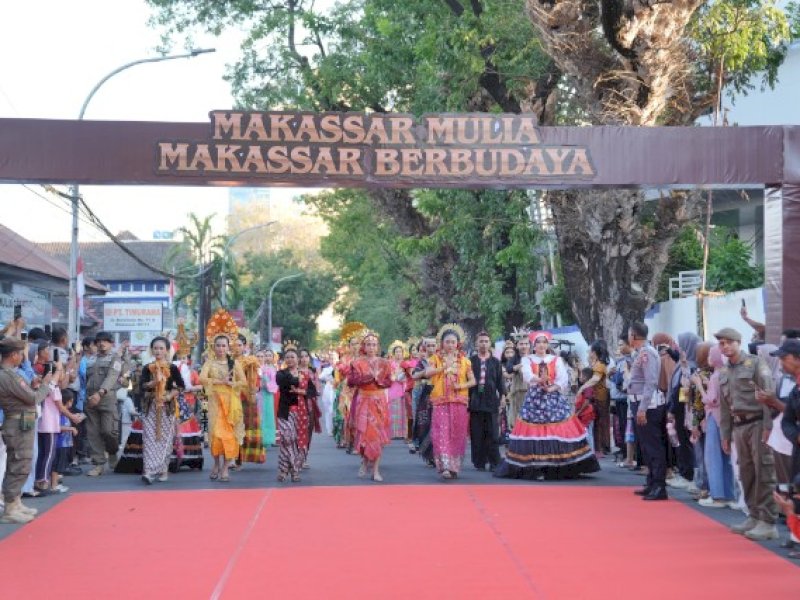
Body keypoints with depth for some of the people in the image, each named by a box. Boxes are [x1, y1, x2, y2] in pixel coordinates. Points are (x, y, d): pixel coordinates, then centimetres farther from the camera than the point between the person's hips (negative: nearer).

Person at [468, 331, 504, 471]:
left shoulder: (495, 362, 10)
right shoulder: (470, 361, 5)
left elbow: (500, 382, 9)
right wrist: (467, 399, -2)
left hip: (491, 402, 0)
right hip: (475, 402, 0)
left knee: (493, 435, -2)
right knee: (477, 435, 2)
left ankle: (494, 462, 4)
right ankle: (479, 462, 9)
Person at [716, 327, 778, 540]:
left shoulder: (756, 364, -4)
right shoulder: (724, 373, 16)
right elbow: (725, 406, 19)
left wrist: (768, 426, -16)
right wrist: (725, 435, 16)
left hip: (757, 423, -7)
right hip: (738, 426, 7)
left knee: (764, 473, -7)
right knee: (746, 473, 9)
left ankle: (768, 522, -7)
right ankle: (754, 516, 19)